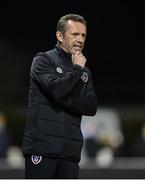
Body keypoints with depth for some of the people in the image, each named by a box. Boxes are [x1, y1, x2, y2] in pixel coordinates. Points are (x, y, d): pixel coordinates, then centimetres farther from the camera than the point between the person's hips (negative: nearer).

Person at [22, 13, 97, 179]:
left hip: (70, 151, 6)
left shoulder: (85, 72, 18)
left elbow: (91, 107, 4)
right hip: (42, 146, -6)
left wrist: (64, 100, -9)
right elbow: (56, 89, -18)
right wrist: (77, 69, -5)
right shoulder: (43, 60, 1)